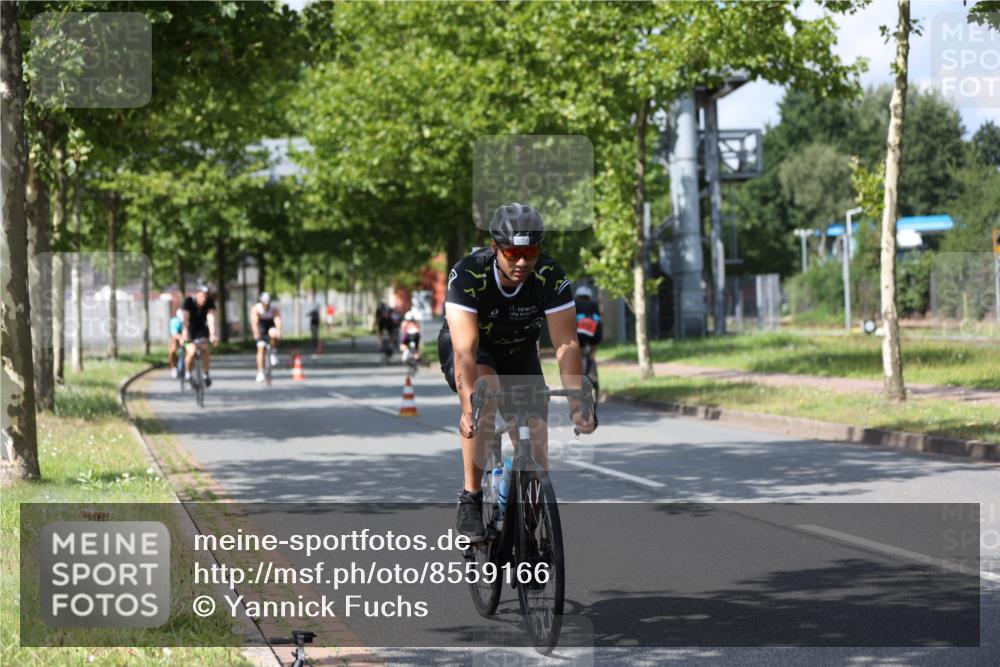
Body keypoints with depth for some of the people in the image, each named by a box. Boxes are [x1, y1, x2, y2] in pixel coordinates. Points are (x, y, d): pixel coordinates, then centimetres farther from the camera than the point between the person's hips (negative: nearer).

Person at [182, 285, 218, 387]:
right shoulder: (189, 301, -26)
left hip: (201, 328, 2)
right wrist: (185, 332, -49)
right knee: (191, 351, -21)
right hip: (190, 329, -2)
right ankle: (187, 373, 6)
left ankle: (206, 375, -7)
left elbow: (211, 318, -33)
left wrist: (212, 335, -45)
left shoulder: (210, 302, -21)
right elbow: (186, 318, -36)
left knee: (204, 348, -22)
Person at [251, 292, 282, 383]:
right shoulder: (256, 309, -24)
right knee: (261, 348, -12)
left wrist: (278, 331, -52)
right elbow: (254, 322, -34)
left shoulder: (274, 308, -24)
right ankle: (260, 373, -9)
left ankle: (274, 352, -9)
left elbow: (278, 320, -36)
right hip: (261, 327, 0)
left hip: (271, 325, 0)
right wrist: (256, 334, -49)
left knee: (273, 334, -36)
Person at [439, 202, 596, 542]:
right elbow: (466, 349, -41)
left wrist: (577, 406, -41)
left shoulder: (551, 277, -26)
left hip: (519, 351, 3)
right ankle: (471, 498, -25)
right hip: (465, 346, -3)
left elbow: (567, 345, -30)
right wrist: (469, 407, -53)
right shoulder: (468, 274, -33)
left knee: (537, 434, -12)